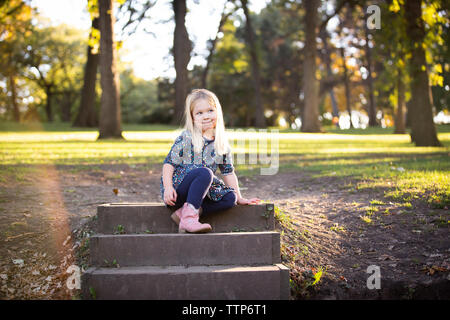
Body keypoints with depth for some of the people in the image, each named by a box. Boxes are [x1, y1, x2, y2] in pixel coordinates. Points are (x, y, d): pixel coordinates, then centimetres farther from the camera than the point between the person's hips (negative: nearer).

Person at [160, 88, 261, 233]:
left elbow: (228, 172, 14)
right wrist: (168, 188, -21)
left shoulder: (221, 144, 8)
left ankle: (183, 212, -22)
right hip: (177, 190, -6)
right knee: (205, 172, -30)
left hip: (202, 191, 6)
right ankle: (189, 218, -37)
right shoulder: (185, 138, -7)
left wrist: (239, 198, 13)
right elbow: (169, 163, -8)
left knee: (230, 197, -14)